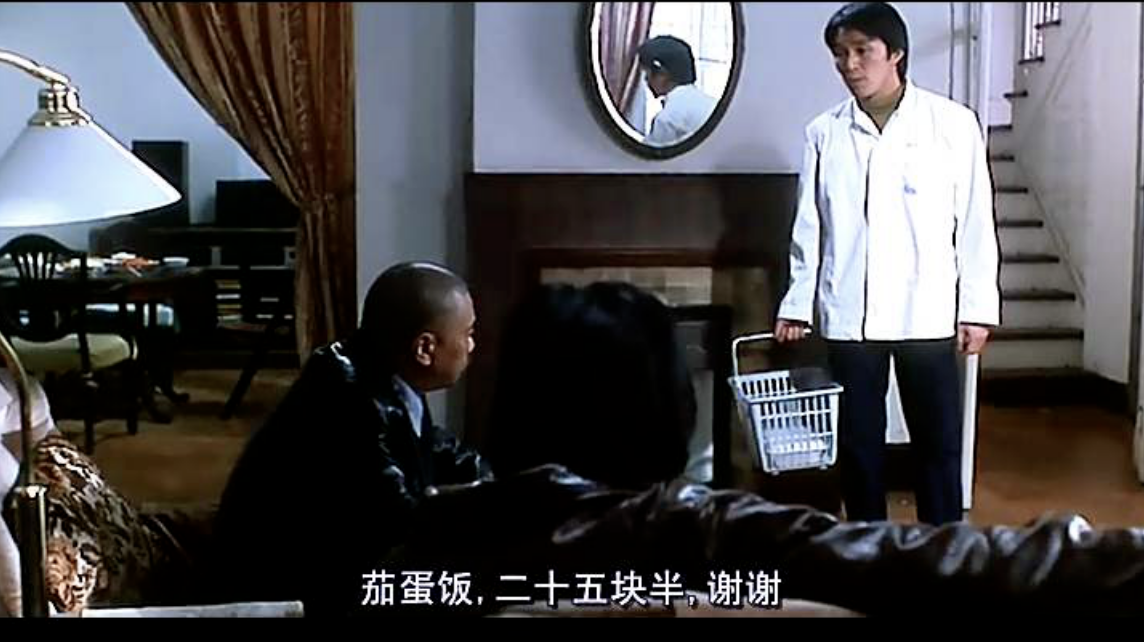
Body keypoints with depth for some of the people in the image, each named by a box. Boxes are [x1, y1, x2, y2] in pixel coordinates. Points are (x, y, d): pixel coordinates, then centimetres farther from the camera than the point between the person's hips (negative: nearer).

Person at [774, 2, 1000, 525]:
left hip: (928, 315, -2)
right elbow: (809, 229, 8)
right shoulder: (824, 133, 4)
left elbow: (975, 223, -1)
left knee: (939, 445, 5)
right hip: (849, 317, 2)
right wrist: (797, 304, 4)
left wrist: (978, 308, -4)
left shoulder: (953, 123, -2)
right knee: (857, 444, 10)